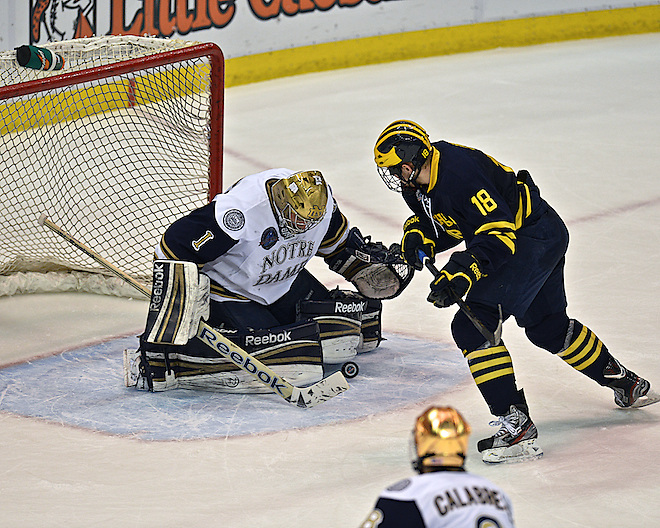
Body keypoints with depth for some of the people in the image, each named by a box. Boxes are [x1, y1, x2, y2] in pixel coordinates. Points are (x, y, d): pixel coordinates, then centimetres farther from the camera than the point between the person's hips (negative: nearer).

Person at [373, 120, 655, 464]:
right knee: (548, 328, 27)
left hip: (537, 238, -11)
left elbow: (500, 232, -32)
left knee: (473, 326, -19)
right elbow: (441, 224, 17)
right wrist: (418, 239, -4)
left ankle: (516, 426, -21)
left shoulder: (459, 172, -30)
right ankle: (628, 385, 46)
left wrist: (461, 274, -40)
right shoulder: (419, 184, 0)